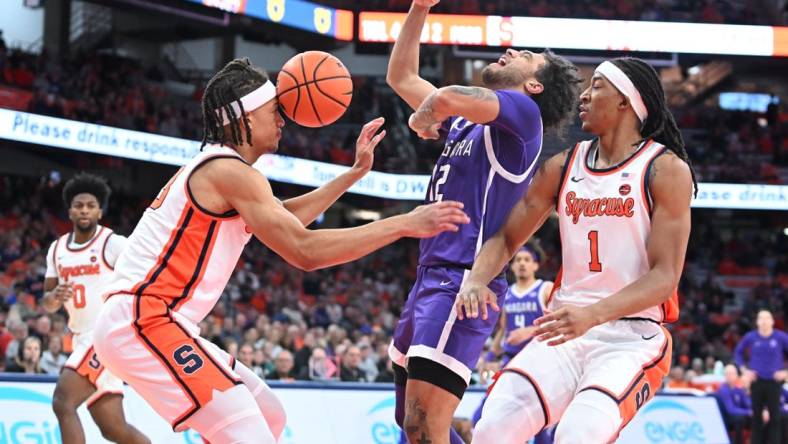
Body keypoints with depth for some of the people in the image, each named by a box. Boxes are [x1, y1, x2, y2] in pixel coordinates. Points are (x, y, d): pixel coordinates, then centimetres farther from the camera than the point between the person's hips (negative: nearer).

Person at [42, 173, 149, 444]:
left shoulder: (114, 244, -8)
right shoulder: (57, 249, 12)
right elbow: (47, 305, 15)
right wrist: (55, 297, -9)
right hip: (84, 339, 7)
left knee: (62, 401, -21)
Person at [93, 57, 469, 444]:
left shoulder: (214, 166, 19)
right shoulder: (231, 172, -13)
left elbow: (283, 220, 32)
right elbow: (304, 250, -20)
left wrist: (355, 172, 28)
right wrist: (405, 224, -18)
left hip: (153, 319, 11)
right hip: (144, 321, -11)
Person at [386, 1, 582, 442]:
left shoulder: (522, 111, -6)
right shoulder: (465, 120, 21)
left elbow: (446, 98, -24)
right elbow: (402, 77, 30)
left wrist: (424, 117, -2)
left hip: (462, 281, -10)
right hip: (430, 276, 10)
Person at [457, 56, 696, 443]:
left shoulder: (666, 170, -5)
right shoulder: (562, 167, 11)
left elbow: (665, 276, -13)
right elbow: (506, 238, 14)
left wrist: (592, 315, -28)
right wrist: (475, 280, -9)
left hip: (633, 337, -4)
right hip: (566, 330, 5)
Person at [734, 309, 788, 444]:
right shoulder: (751, 337, 0)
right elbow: (738, 352, 14)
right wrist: (744, 370, 5)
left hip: (774, 381, -1)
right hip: (757, 381, 1)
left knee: (774, 417, -4)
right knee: (757, 416, 6)